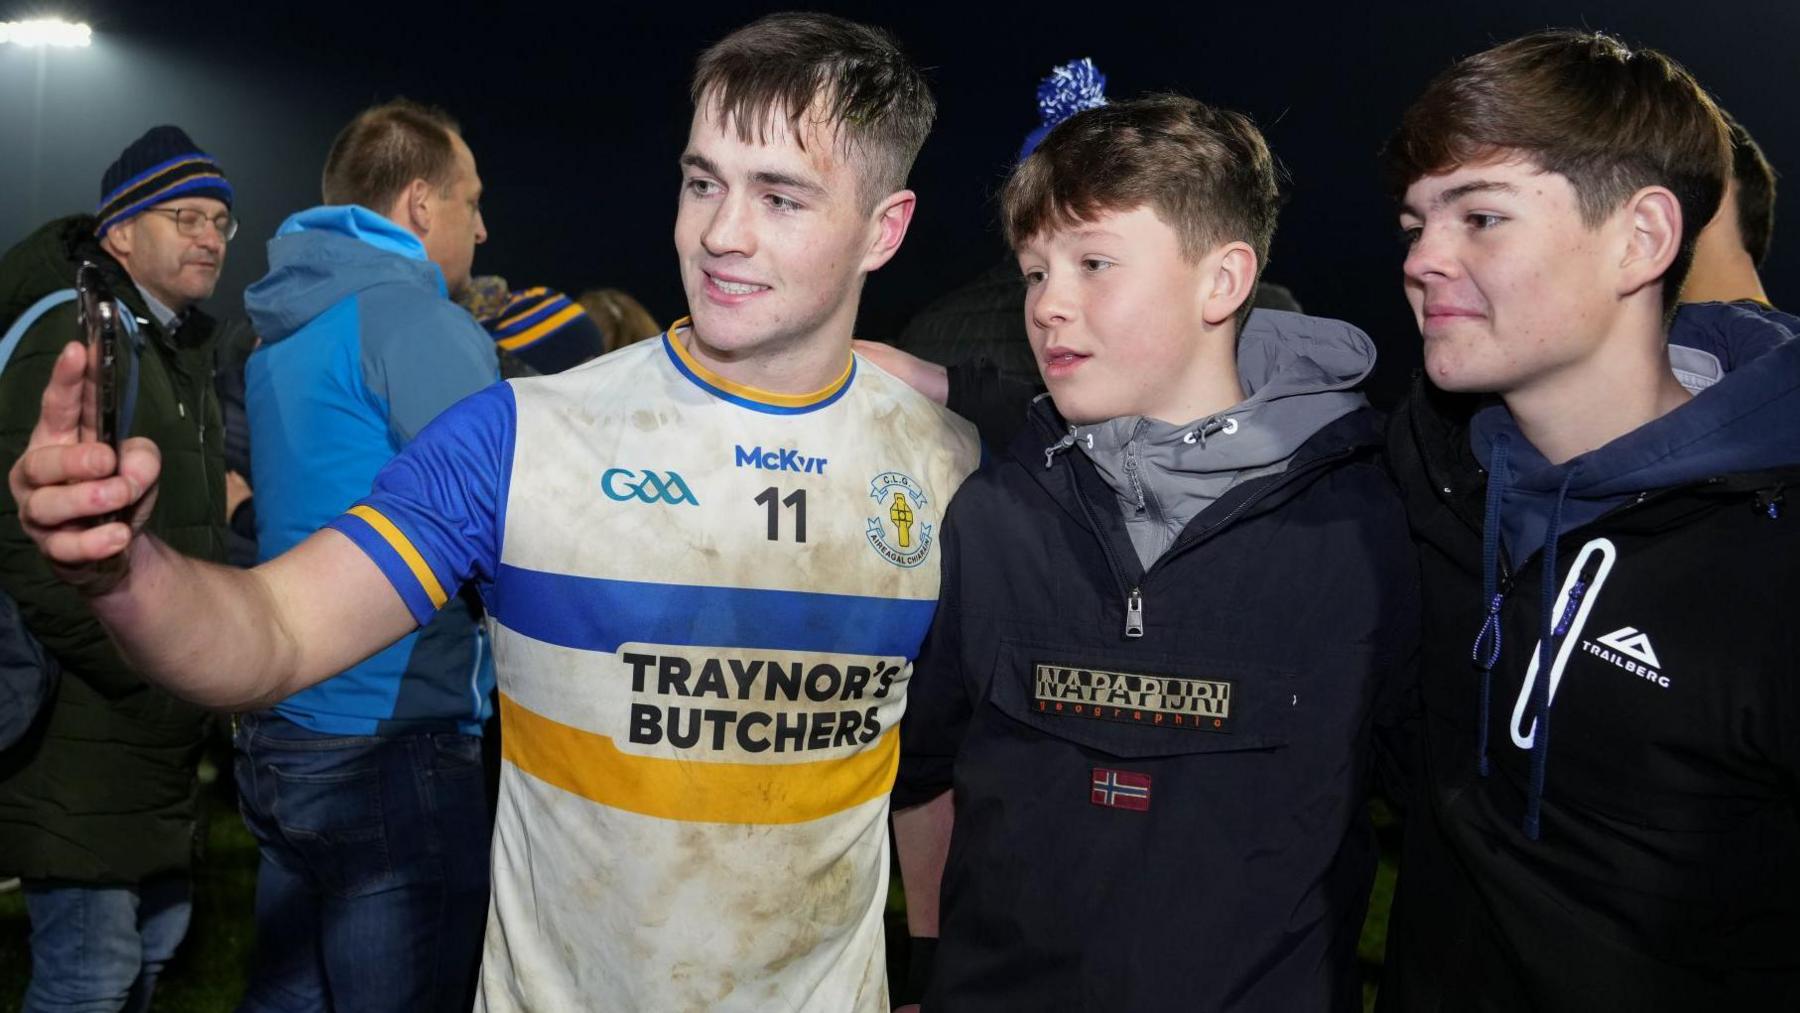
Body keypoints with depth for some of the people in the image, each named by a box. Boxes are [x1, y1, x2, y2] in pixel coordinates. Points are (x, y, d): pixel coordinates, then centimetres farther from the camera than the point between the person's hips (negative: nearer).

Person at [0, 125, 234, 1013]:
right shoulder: (77, 337, -13)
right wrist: (158, 679, -18)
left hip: (162, 734, 9)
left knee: (156, 940, 18)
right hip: (85, 738, -9)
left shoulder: (181, 345, 16)